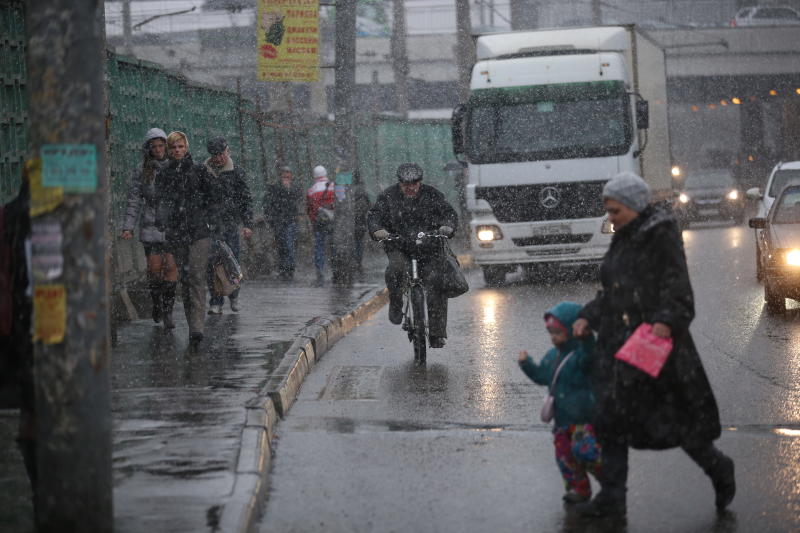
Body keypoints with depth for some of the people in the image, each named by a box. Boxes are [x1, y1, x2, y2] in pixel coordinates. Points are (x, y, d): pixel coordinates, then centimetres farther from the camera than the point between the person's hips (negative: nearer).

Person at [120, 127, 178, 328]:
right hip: (151, 225, 0)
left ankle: (168, 311, -5)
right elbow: (134, 200, 4)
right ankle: (156, 302, 23)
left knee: (171, 266, -9)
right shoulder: (141, 171, 4)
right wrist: (128, 227, -3)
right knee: (154, 267, -1)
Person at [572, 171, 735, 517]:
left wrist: (667, 320, -32)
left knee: (672, 416, -2)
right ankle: (611, 497, 6)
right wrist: (588, 317, 7)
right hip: (617, 342, 8)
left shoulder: (662, 236, -8)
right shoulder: (622, 241, 16)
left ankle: (718, 469, 21)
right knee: (611, 419, 3)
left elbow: (677, 287, -16)